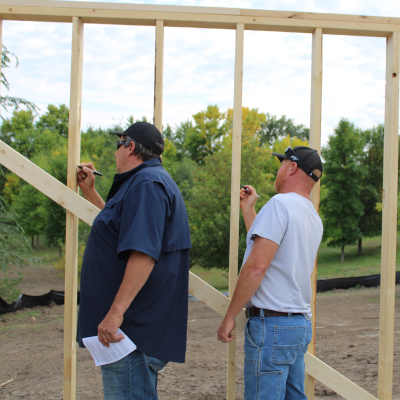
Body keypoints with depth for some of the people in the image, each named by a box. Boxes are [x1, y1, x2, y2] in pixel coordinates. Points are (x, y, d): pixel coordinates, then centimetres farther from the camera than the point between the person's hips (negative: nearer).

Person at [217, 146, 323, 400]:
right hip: (302, 323, 9)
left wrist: (229, 317, -12)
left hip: (271, 324, -9)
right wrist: (248, 210, 32)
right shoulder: (314, 218, 14)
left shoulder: (280, 203, -13)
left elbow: (256, 267, -19)